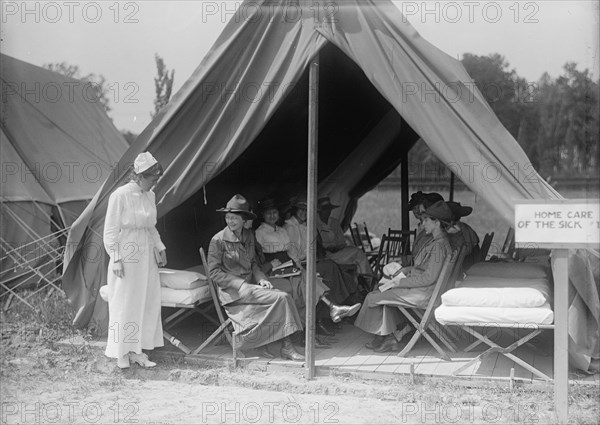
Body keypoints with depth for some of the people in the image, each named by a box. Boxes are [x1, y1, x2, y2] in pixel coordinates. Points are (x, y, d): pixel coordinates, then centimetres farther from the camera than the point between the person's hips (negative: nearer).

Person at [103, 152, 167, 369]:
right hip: (126, 255, -7)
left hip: (146, 255, 7)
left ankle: (137, 350, 14)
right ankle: (122, 353, 11)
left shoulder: (150, 196, 8)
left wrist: (160, 247, 12)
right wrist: (116, 259, -13)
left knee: (148, 301, 6)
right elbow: (110, 231, -10)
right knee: (124, 303, 0)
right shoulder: (120, 195, -12)